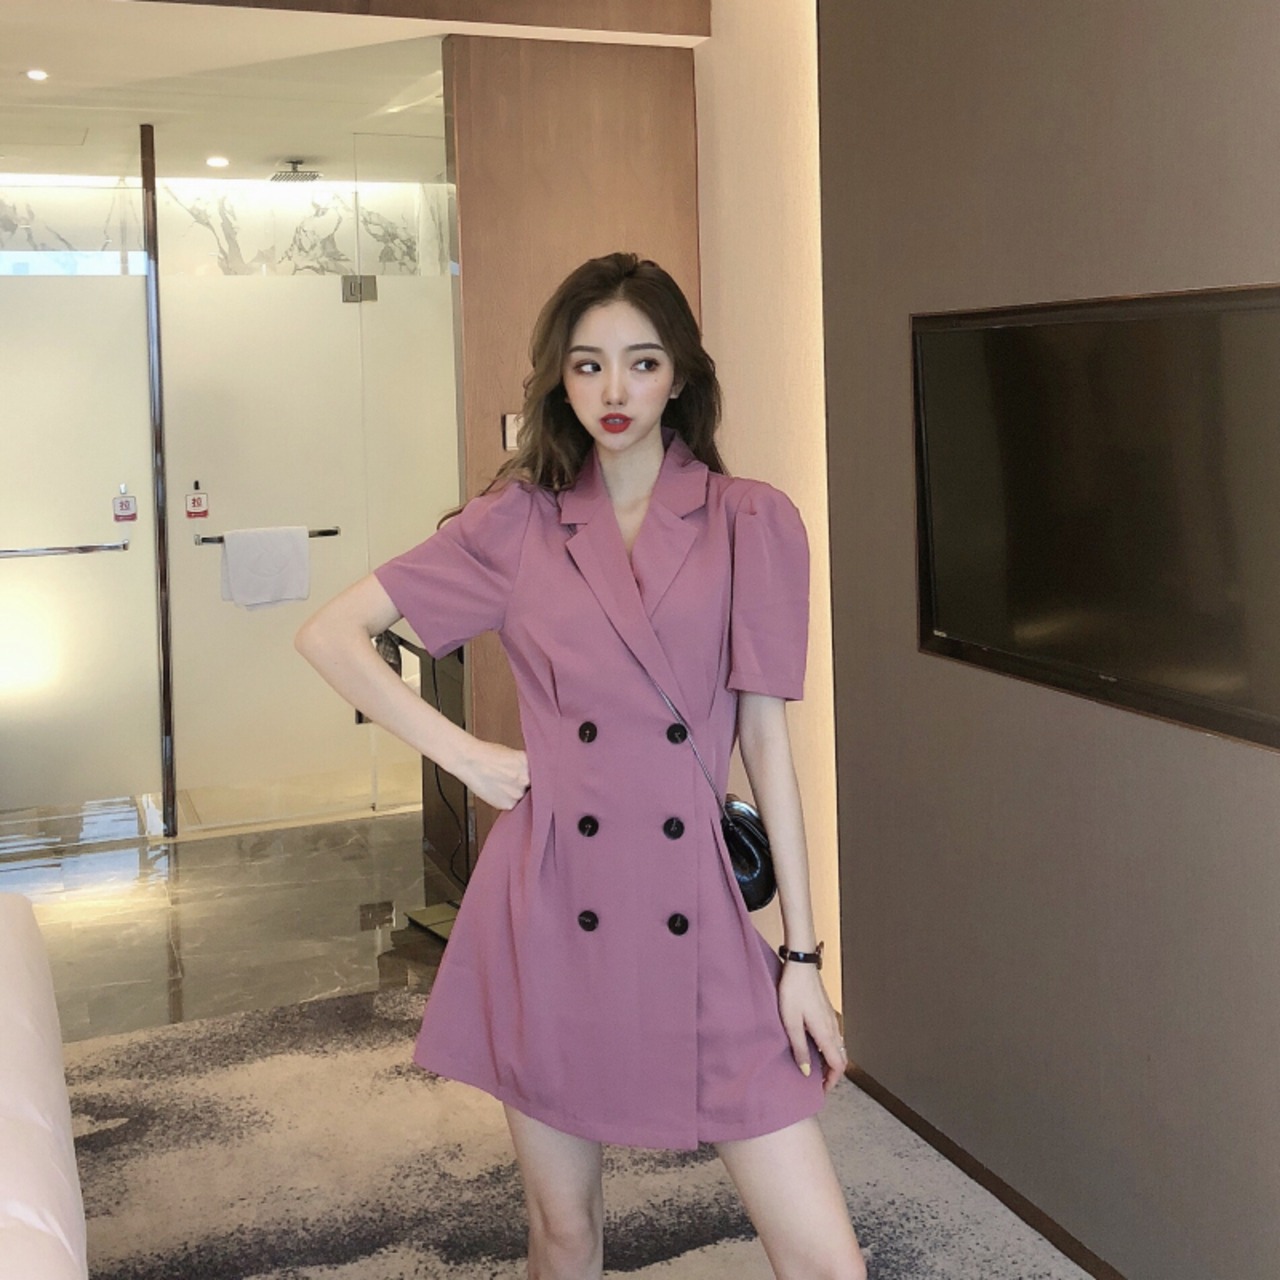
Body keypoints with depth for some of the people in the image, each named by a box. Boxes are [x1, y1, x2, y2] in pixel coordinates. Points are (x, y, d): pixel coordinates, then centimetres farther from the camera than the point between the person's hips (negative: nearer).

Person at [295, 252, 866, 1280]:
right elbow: (330, 635, 6)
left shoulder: (751, 524, 2)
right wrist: (463, 754, -2)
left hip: (694, 913, 0)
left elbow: (766, 738, 2)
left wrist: (803, 955, 0)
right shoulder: (518, 522, 3)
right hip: (551, 907, 1)